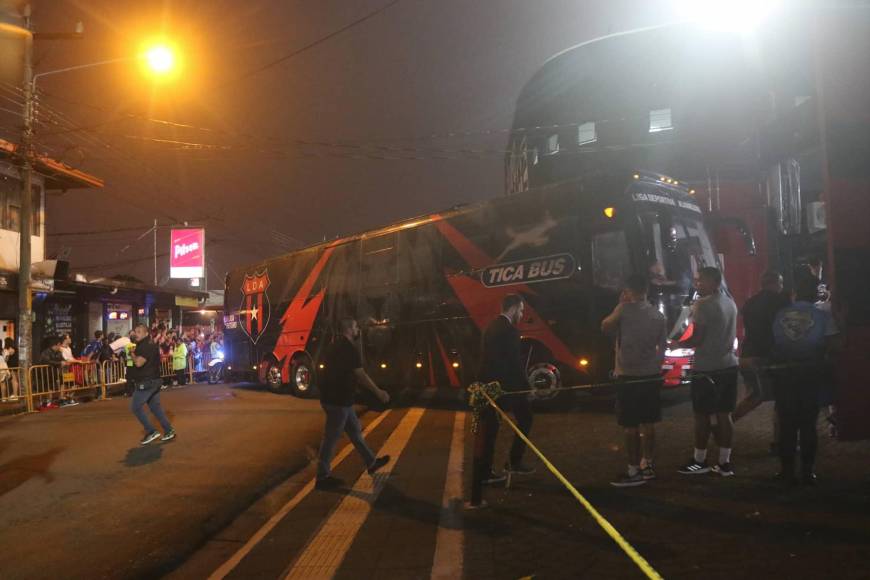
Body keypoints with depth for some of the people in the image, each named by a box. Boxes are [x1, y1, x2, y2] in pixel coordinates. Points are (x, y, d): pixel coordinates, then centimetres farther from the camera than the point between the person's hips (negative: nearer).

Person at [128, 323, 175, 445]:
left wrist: (132, 353, -10)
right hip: (153, 381, 10)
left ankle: (151, 431, 0)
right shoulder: (144, 344, 16)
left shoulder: (147, 346, -18)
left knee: (135, 407, -2)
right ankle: (169, 431, 13)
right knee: (155, 406, 13)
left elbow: (138, 362, -27)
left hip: (146, 382, -10)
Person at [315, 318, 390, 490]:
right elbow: (361, 375, -17)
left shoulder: (336, 346, 13)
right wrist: (378, 392, -7)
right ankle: (323, 477, 7)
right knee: (331, 438, -1)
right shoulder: (349, 348, -17)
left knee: (355, 430, 18)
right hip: (338, 400, -10)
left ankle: (371, 462, 29)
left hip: (335, 397, 10)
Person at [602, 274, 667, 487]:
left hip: (629, 377, -6)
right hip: (652, 376, 6)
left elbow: (605, 328, 3)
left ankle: (634, 472, 3)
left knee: (631, 426, -1)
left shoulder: (625, 310, -12)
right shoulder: (658, 316, 6)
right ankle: (647, 466, 23)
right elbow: (662, 348, 11)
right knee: (648, 424, 14)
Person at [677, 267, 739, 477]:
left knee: (702, 415, 3)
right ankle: (725, 463, 14)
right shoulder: (730, 303, 9)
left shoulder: (703, 305, -14)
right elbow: (730, 335, 15)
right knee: (724, 415, 10)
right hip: (728, 365, 7)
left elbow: (696, 339, -15)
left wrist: (675, 344, -2)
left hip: (706, 368, -7)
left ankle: (699, 461, 12)